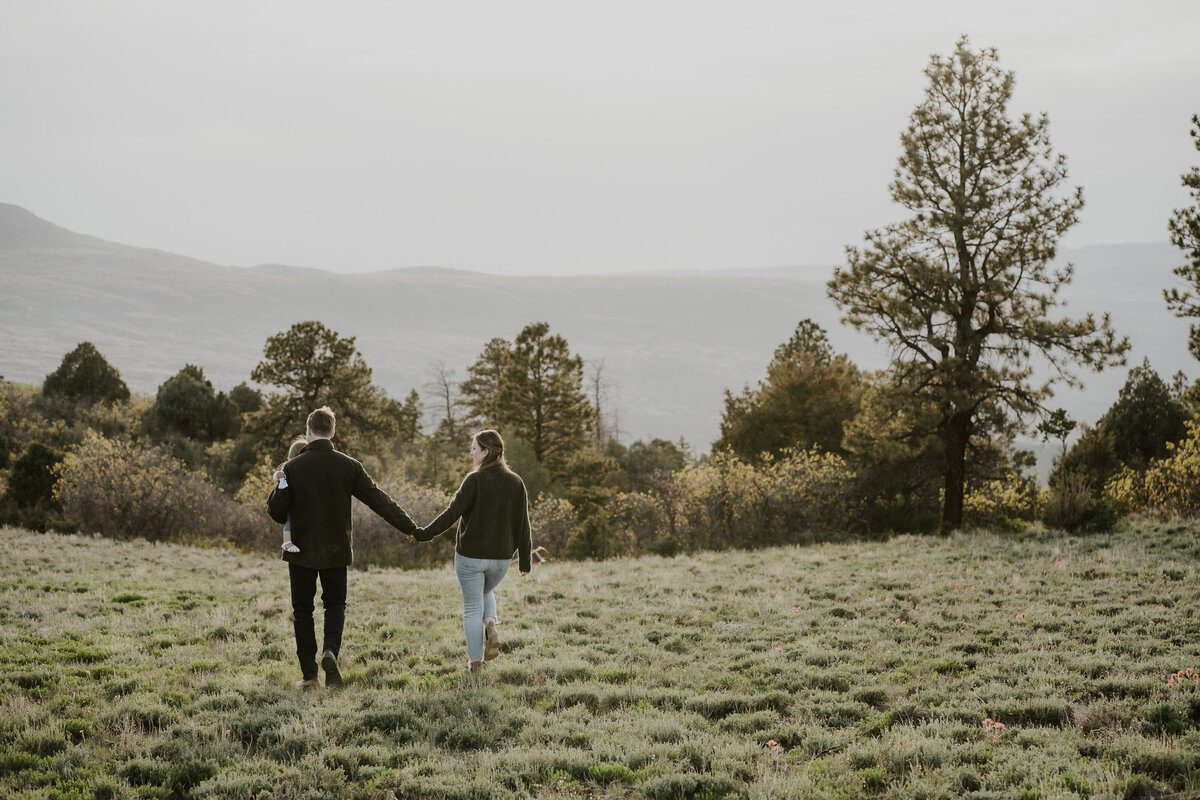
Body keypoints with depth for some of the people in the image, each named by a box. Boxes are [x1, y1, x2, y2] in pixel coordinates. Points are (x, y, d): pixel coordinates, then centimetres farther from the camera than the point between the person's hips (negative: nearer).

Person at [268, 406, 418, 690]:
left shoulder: (293, 467, -10)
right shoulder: (348, 466, -5)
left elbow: (277, 510, -8)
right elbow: (379, 500, -3)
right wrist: (411, 528, 4)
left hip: (302, 551, -2)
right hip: (336, 550, 2)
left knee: (303, 610, 8)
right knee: (335, 604, 17)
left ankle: (309, 675, 5)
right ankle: (331, 651, -10)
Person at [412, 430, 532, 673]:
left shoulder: (475, 480, -14)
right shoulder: (515, 482, 2)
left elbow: (453, 512, -17)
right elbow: (522, 524, 5)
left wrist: (425, 534, -11)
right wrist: (524, 560, 11)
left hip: (470, 555, -4)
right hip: (501, 557, 4)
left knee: (472, 607, 8)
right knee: (486, 592, 30)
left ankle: (475, 660, 8)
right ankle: (491, 627, 2)